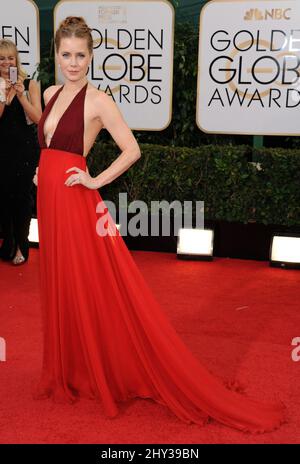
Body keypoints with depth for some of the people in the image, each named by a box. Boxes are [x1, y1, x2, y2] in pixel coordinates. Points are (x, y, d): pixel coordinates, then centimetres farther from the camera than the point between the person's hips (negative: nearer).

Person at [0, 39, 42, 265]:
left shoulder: (29, 84, -2)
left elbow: (38, 118, -9)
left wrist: (21, 95, -18)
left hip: (25, 148, -2)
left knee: (22, 195, 2)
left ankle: (21, 246, 16)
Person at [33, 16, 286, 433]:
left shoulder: (98, 100, -9)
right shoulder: (51, 94, 12)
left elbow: (132, 150, -14)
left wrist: (96, 181, -14)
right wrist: (42, 172, 13)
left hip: (76, 205, -8)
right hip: (49, 201, 8)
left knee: (98, 292, -3)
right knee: (62, 290, 15)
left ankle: (111, 374, 12)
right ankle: (73, 372, 31)